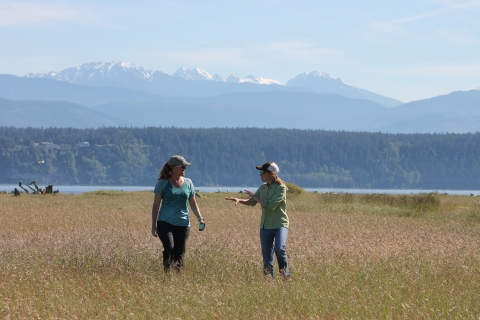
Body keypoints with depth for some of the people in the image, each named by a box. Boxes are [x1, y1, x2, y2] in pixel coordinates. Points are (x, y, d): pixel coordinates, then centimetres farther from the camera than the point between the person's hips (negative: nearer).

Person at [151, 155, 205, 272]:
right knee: (169, 249, -22)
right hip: (165, 223, -4)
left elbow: (193, 204, 16)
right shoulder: (162, 183, 0)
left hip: (183, 224, 4)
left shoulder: (188, 183, 10)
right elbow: (156, 204, 2)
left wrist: (200, 218, 0)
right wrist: (153, 225, -2)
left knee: (180, 254, 2)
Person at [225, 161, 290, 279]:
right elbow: (251, 202, 20)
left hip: (280, 225, -6)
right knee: (267, 258, 4)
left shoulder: (281, 188, -11)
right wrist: (239, 200, 1)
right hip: (265, 226, 6)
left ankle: (285, 274, -9)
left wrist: (254, 196, -11)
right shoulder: (263, 188, 8)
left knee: (279, 248, -28)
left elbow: (270, 205, -21)